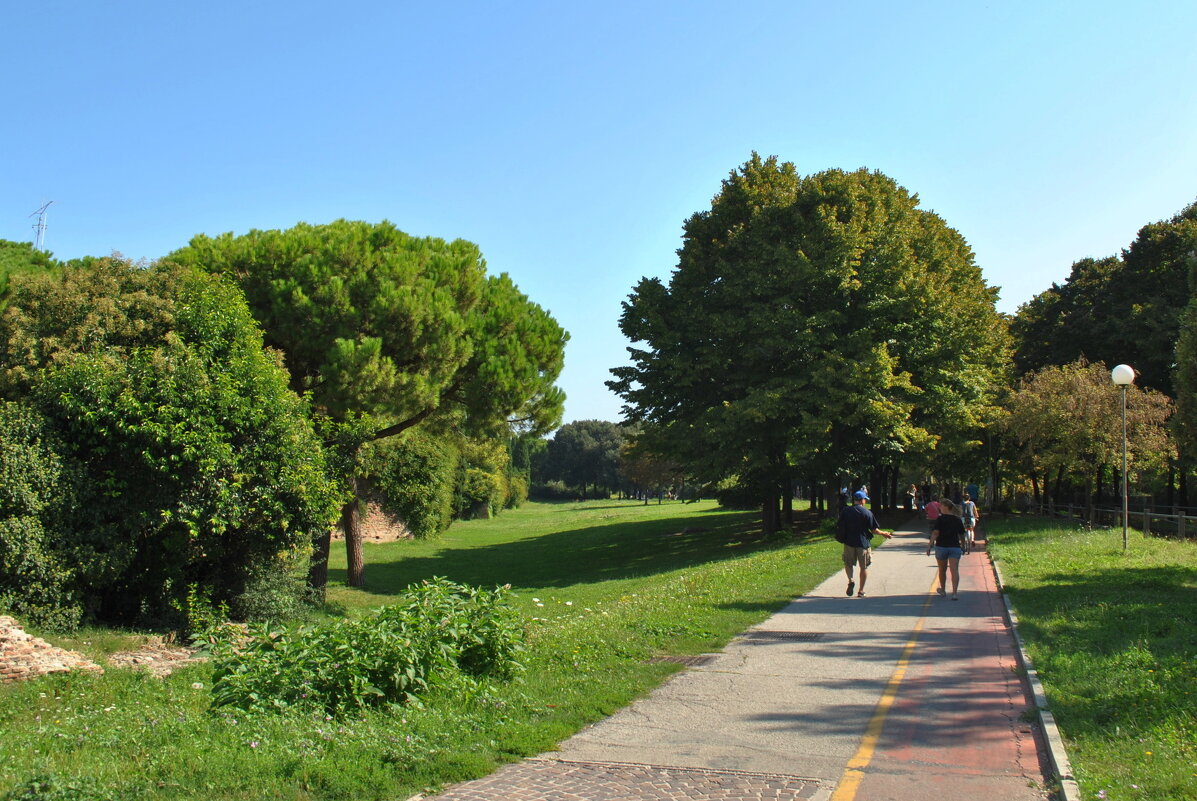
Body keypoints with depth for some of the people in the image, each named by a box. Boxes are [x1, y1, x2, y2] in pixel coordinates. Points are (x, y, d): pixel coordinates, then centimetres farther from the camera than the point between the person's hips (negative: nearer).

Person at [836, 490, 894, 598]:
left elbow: (839, 527, 5)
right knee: (864, 567, 10)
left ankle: (850, 580, -10)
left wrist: (843, 538, 22)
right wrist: (883, 533, 12)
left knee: (848, 563, 18)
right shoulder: (867, 513, -8)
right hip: (863, 542, -2)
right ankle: (861, 591, 13)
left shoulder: (845, 511, 0)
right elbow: (874, 530, -6)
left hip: (849, 542, 2)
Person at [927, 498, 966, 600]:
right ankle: (955, 593, -16)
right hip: (955, 547, 2)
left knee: (942, 570, 16)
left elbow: (935, 533, -15)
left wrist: (930, 545, -16)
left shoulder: (940, 519, -7)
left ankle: (943, 590, 33)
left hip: (941, 546, -2)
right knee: (955, 570, -5)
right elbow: (962, 535, 12)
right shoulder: (958, 520, 5)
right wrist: (963, 546, 27)